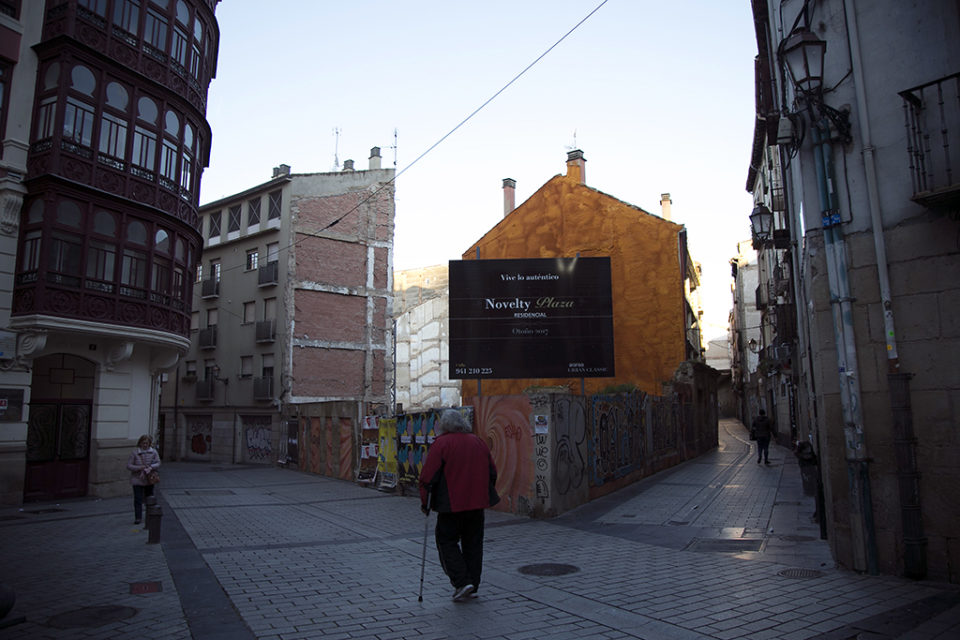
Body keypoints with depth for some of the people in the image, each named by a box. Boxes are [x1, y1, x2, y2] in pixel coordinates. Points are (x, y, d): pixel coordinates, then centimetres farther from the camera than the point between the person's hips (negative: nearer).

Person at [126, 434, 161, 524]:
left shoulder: (153, 452, 0)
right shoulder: (134, 452, -7)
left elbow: (158, 463, -1)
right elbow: (129, 465, -8)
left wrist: (151, 467, -21)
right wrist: (140, 467, -20)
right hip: (137, 480, -2)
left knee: (149, 498, 14)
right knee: (138, 499, -5)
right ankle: (138, 518, 1)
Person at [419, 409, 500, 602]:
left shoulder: (440, 444, -8)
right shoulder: (479, 443, 10)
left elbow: (428, 476, -11)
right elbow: (492, 472, 15)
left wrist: (425, 502, 0)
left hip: (451, 504, -5)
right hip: (477, 503, 5)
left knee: (447, 542, 8)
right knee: (473, 543, 14)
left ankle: (461, 582, -4)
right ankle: (472, 586, 17)